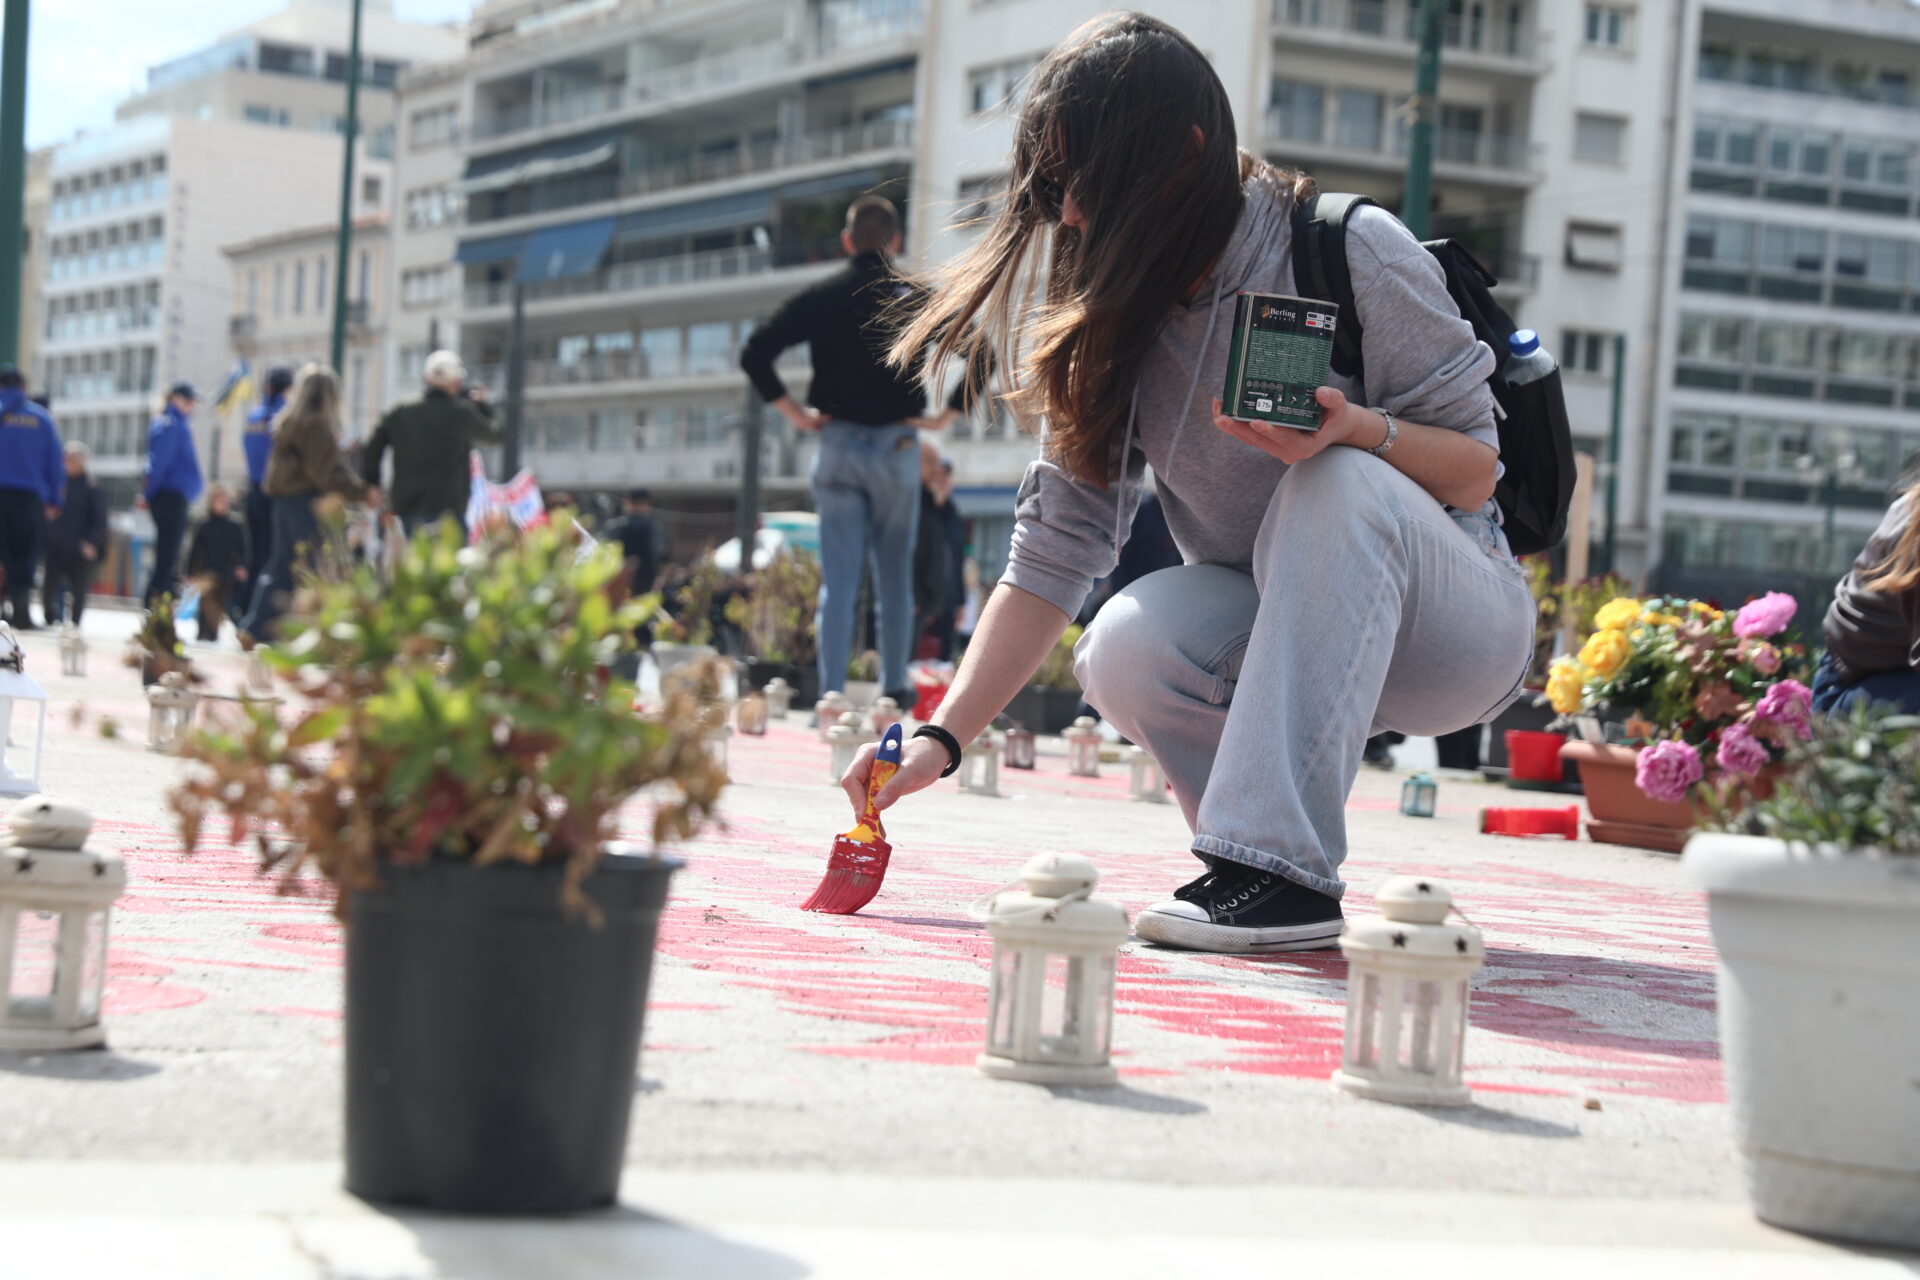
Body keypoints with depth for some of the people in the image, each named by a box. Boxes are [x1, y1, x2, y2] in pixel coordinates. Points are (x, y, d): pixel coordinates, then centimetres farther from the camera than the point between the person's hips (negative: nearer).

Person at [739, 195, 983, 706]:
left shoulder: (819, 298, 2)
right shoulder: (917, 296, 0)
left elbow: (754, 353, -4)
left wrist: (794, 412, 1)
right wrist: (947, 415, -1)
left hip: (837, 446, 0)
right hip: (898, 446, 0)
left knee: (838, 581, 1)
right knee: (895, 577, 10)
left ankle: (830, 697, -3)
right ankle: (895, 690, 14)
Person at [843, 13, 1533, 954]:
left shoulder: (1352, 254, -15)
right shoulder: (1110, 325, -1)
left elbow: (1477, 467, -11)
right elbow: (1053, 549, -5)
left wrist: (1358, 428, -33)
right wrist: (945, 736, -15)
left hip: (1453, 632, -3)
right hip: (1275, 638, 4)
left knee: (1338, 487, -35)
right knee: (1127, 649, -29)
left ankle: (1286, 871, -35)